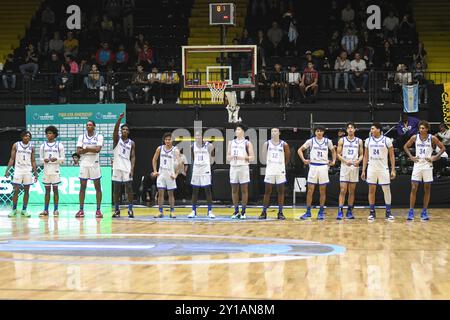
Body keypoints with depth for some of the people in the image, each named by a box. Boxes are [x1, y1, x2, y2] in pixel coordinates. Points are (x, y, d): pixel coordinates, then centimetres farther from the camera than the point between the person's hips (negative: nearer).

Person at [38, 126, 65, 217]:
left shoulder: (59, 145, 2)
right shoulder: (43, 145, 9)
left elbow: (63, 158, 1)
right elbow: (40, 158, 11)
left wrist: (56, 159, -18)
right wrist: (44, 160, -10)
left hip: (55, 170, -3)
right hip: (46, 170, 3)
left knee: (55, 190, 0)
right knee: (47, 190, 6)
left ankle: (55, 210, 4)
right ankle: (46, 210, 8)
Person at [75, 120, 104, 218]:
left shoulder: (99, 136, -1)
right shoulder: (81, 136, 6)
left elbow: (98, 149, -16)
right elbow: (78, 151, -4)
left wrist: (86, 148, -9)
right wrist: (92, 149, -12)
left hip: (95, 164, -2)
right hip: (84, 164, 2)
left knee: (98, 187, 0)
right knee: (82, 187, 2)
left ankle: (98, 210, 4)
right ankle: (81, 210, 6)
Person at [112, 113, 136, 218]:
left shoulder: (132, 143, 8)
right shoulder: (117, 139, 4)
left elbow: (133, 157, 5)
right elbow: (115, 129, -15)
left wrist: (132, 169, -8)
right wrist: (120, 118, -29)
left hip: (127, 169, 1)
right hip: (117, 168, 0)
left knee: (129, 189, -4)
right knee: (116, 190, 3)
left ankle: (130, 210, 1)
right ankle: (116, 210, 10)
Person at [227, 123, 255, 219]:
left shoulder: (247, 143, 2)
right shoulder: (231, 143, 13)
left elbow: (252, 157, -4)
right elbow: (227, 157, 13)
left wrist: (243, 157, -19)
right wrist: (231, 157, -9)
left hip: (244, 167, -3)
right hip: (233, 167, 4)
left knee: (244, 190, -1)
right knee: (234, 190, 4)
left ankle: (243, 212, 4)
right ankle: (236, 211, 11)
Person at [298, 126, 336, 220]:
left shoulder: (327, 141, 5)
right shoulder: (311, 141, 2)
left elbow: (333, 151, 20)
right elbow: (300, 150, 6)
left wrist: (333, 161, 7)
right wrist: (303, 159, -7)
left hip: (323, 166, 1)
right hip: (313, 166, -1)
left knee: (323, 191, 4)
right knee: (310, 190, -2)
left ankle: (321, 212, 12)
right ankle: (308, 212, 4)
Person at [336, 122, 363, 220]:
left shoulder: (359, 141, 7)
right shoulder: (342, 140, 3)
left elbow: (361, 154, 9)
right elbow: (338, 154, 1)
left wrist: (358, 161, -12)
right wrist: (345, 161, -16)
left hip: (355, 167, 2)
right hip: (344, 167, -2)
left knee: (352, 191, 6)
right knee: (343, 190, -8)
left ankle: (349, 211, 13)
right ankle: (340, 211, -10)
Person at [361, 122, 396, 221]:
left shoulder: (387, 140, -4)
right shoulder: (368, 140, 4)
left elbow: (392, 156, -1)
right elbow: (366, 156, 10)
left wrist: (393, 170, -6)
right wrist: (363, 170, 5)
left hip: (383, 169, -2)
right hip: (371, 168, 2)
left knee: (386, 190, -1)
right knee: (371, 190, 4)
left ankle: (388, 213, 5)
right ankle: (372, 213, 10)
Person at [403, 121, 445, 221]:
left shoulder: (432, 138, -5)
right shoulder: (415, 137, -1)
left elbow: (442, 148, 3)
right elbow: (406, 146, 12)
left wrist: (435, 157, -6)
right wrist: (411, 156, 1)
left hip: (427, 165, 0)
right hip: (417, 165, 1)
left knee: (427, 189, 5)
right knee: (413, 188, -5)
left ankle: (424, 212, 13)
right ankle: (411, 212, -3)